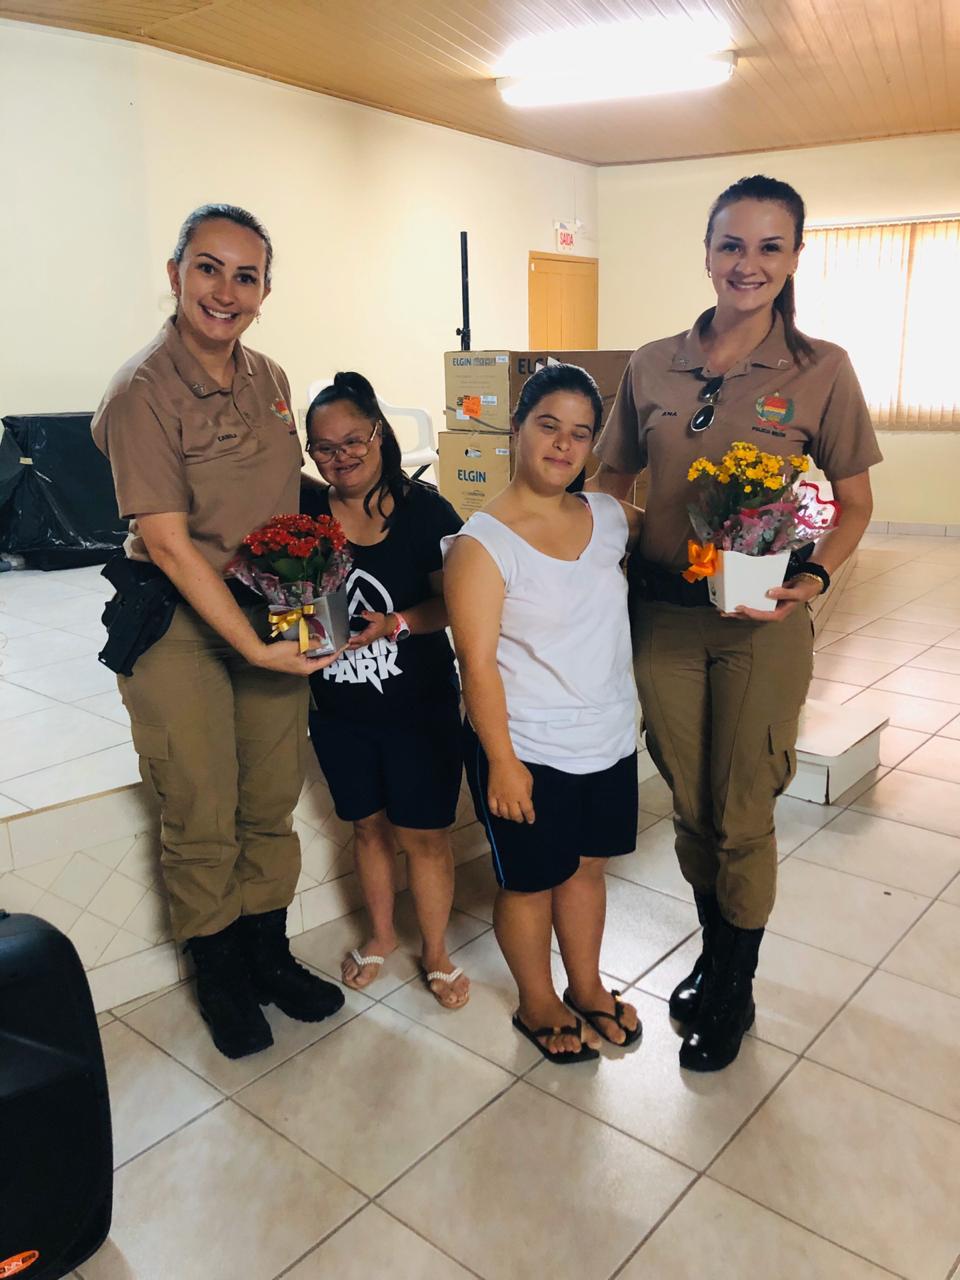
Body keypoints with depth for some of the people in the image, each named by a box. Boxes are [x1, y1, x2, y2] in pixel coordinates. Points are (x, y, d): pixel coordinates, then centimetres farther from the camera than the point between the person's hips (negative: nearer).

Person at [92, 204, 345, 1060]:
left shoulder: (269, 381, 5)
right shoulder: (143, 391, -15)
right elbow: (167, 542, -18)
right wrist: (253, 647, -20)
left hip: (273, 613, 6)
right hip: (180, 621, -5)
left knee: (272, 802, 14)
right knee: (202, 815, 7)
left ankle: (270, 955, 35)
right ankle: (219, 976, 31)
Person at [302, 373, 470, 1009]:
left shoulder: (425, 510, -11)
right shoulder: (305, 511, -2)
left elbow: (453, 602, -13)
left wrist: (395, 624, -28)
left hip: (420, 705, -3)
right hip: (339, 709, 3)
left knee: (423, 832, 8)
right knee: (369, 826, 19)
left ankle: (436, 952, 31)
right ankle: (383, 933, 43)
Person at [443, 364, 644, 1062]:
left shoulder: (610, 516, 0)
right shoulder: (482, 542, -16)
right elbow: (478, 663, -16)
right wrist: (501, 761, -16)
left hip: (610, 740, 5)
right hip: (528, 749, -5)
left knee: (587, 866, 22)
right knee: (532, 881, 14)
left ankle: (587, 985, 45)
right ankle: (538, 1004, 38)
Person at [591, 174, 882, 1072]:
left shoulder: (820, 370, -4)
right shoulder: (653, 366, 3)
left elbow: (854, 502, 0)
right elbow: (612, 476, 11)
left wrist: (811, 579, -18)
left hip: (763, 623, -2)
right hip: (663, 614, 3)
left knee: (742, 816, 8)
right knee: (688, 805, 15)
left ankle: (735, 993, 32)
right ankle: (712, 952, 41)